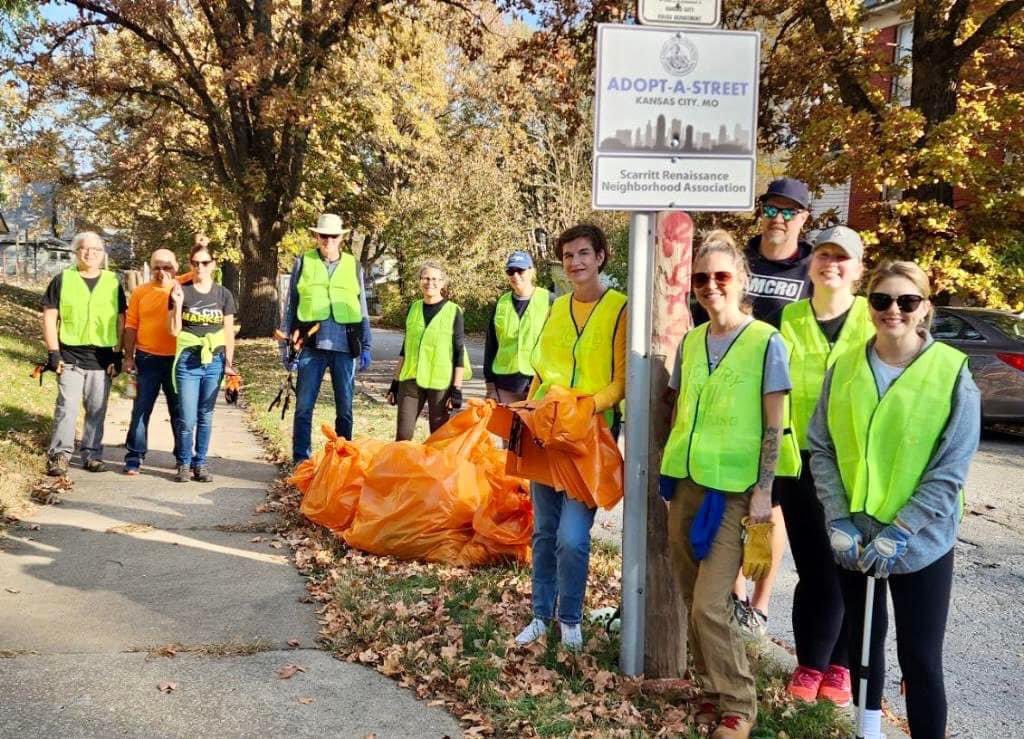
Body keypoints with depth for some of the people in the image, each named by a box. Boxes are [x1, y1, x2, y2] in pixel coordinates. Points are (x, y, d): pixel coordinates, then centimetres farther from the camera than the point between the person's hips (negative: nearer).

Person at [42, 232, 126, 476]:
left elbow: (120, 321, 9)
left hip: (103, 358, 2)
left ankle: (92, 454, 17)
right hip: (70, 356, -2)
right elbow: (49, 318, 2)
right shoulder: (62, 279, 3)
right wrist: (53, 352, -6)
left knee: (97, 410, 8)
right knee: (66, 408, -3)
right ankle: (59, 455, 5)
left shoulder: (113, 282, 8)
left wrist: (117, 355, 2)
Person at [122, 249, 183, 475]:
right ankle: (134, 457, 11)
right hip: (147, 359, 0)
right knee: (141, 410, 3)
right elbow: (131, 327, 5)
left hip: (177, 360, 0)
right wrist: (128, 356, 1)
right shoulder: (140, 292, 4)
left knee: (179, 410, 10)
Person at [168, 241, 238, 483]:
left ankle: (200, 464, 16)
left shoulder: (223, 294, 7)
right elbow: (174, 330, 0)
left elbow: (229, 332, 10)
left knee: (205, 416, 7)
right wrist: (178, 304, -12)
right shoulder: (181, 291, 2)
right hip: (188, 361, -2)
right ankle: (184, 464, 12)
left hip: (214, 361, 2)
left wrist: (229, 362, 6)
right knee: (187, 418, -4)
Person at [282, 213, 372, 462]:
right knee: (304, 406, 0)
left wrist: (366, 346, 8)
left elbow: (362, 310, 14)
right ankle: (301, 461, 7)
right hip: (312, 345, -1)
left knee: (345, 409, 6)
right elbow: (290, 307, 11)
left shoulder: (354, 266, 12)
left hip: (345, 346, 1)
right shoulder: (303, 263, 9)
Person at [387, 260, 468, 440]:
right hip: (410, 380, 3)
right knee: (403, 434, 2)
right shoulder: (413, 308, 9)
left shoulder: (453, 311, -3)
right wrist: (395, 382, 13)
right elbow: (405, 348, 15)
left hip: (440, 383, -3)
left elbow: (459, 353, -3)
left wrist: (457, 389, -9)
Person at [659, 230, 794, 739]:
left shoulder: (766, 342, -7)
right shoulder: (691, 341, 9)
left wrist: (763, 490, -11)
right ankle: (713, 689, 27)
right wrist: (669, 471, 13)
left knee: (710, 605, -8)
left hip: (733, 488, -5)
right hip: (686, 482, 6)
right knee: (693, 599, 11)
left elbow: (774, 427, -7)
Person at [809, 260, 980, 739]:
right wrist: (838, 520, -9)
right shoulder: (845, 369, 0)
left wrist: (898, 533, -18)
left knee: (920, 659, 1)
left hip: (920, 541, -3)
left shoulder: (953, 375, -10)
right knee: (863, 638, 18)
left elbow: (949, 472, -12)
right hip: (854, 537, 4)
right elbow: (820, 448, 1)